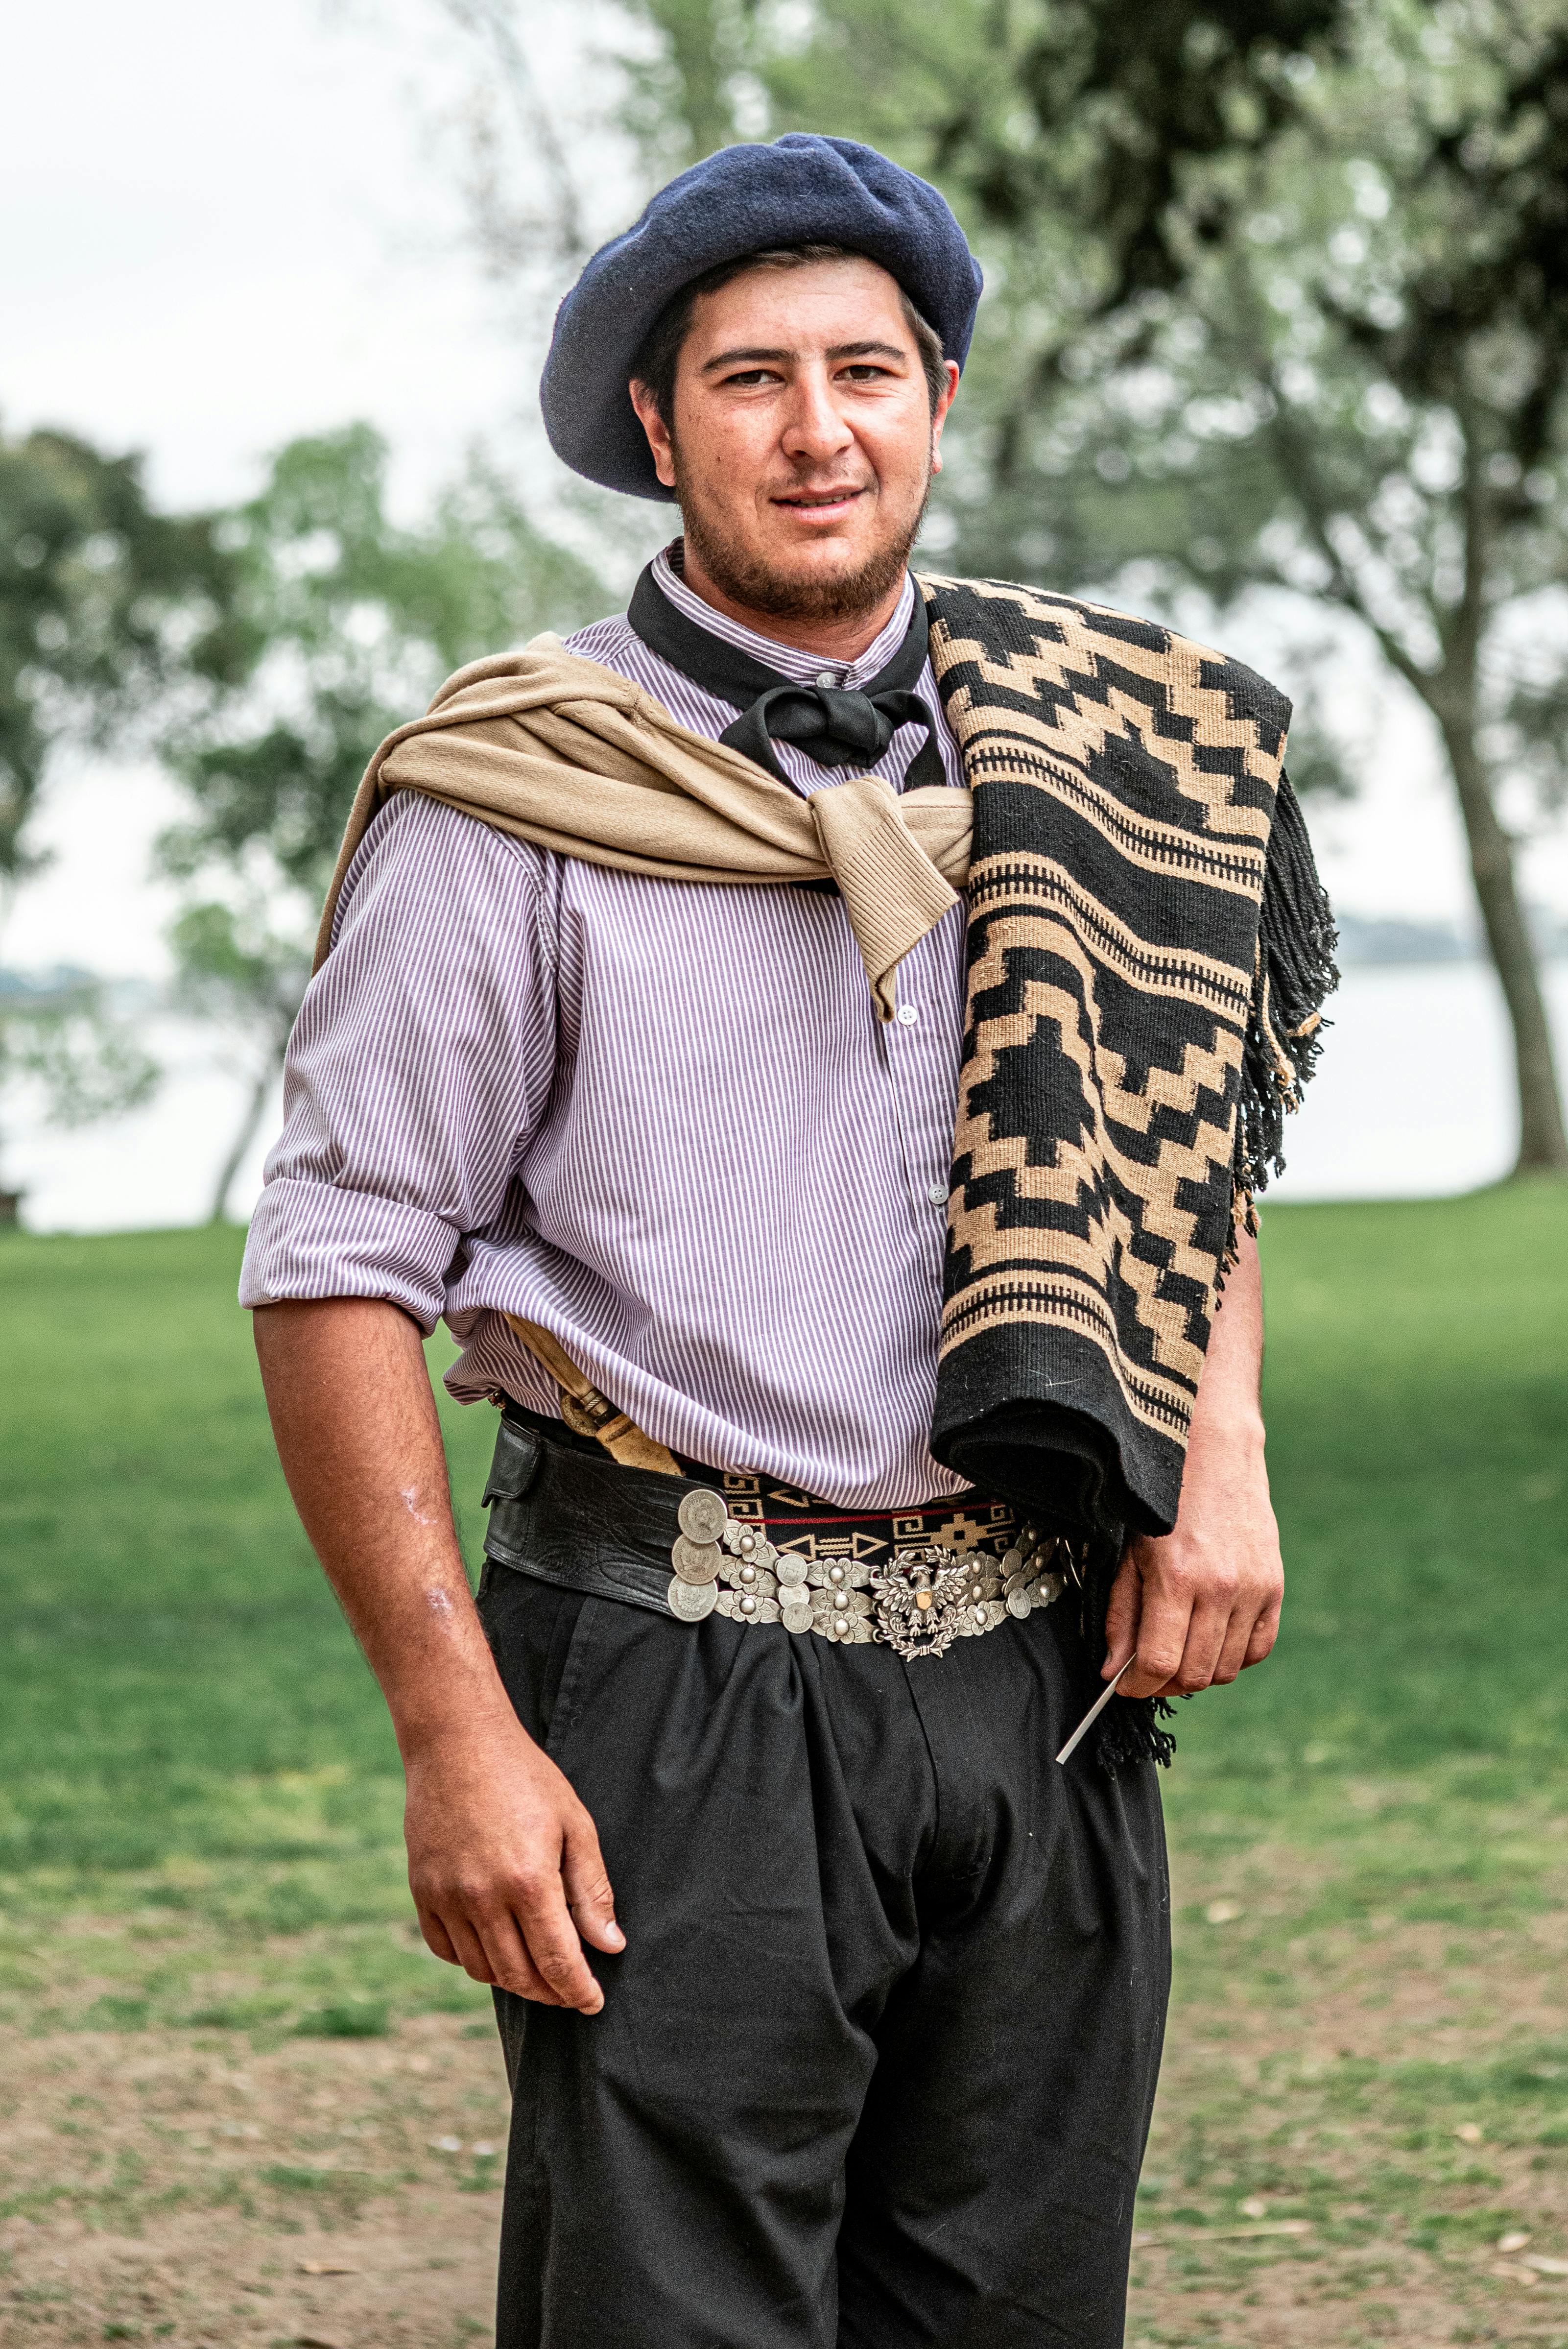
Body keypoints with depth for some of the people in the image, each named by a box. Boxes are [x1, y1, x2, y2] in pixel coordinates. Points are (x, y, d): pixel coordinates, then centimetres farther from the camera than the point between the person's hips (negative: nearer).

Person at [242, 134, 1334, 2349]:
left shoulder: (1090, 747, 8)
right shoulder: (512, 798, -5)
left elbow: (1189, 1136, 21)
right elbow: (340, 1274, -6)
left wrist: (1221, 1453, 3)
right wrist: (459, 1735, -11)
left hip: (1041, 1669, 4)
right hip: (679, 1684, -4)